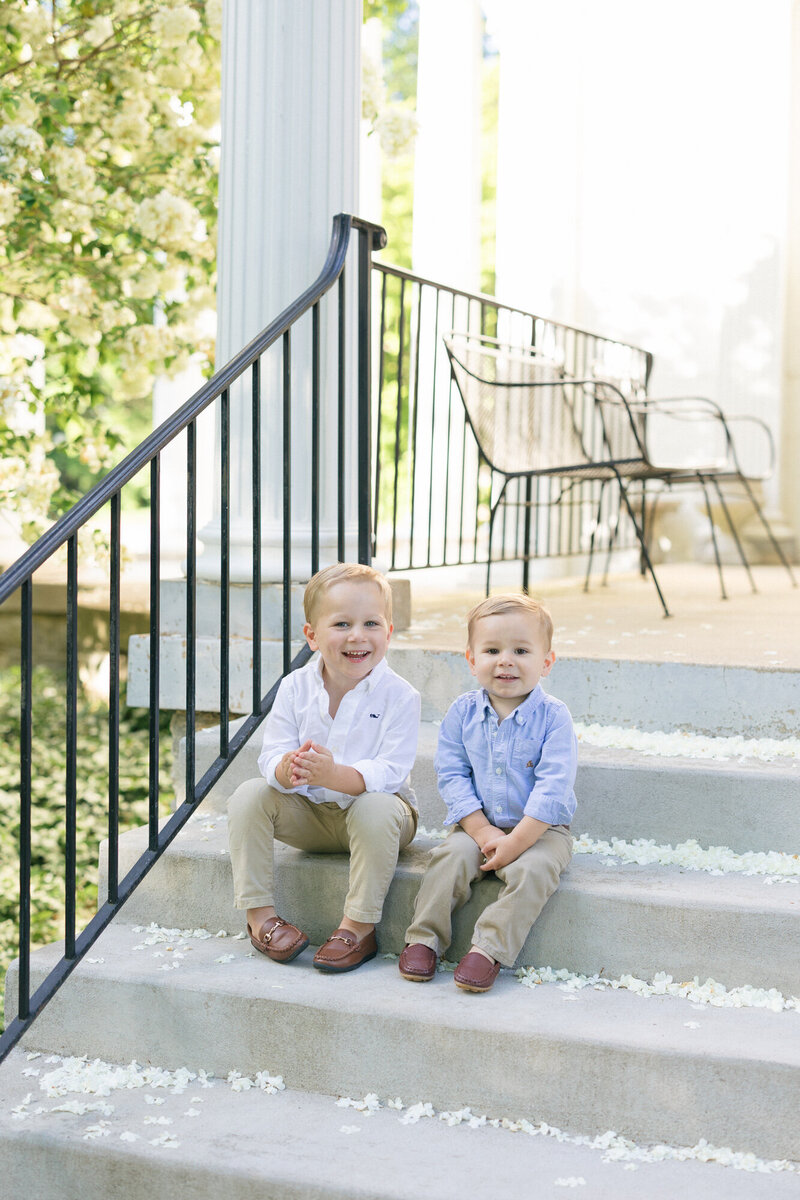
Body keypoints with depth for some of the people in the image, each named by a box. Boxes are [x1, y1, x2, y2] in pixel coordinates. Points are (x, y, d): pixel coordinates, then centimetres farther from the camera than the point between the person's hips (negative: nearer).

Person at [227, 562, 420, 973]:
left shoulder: (399, 696, -16)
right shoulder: (294, 688, -6)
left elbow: (387, 773, -24)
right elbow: (271, 758, -10)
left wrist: (332, 774, -43)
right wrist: (287, 769, -37)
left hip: (374, 805, -4)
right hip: (310, 814, 4)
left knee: (376, 809, -36)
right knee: (249, 795, -18)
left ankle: (359, 926, -23)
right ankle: (259, 913, -11)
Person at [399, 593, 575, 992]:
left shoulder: (552, 716, -10)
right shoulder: (462, 713, -1)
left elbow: (552, 787, -16)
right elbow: (451, 775, -3)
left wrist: (516, 842, -22)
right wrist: (483, 832, -15)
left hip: (540, 829, -2)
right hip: (477, 825, 2)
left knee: (531, 870, -30)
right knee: (450, 856, -24)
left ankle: (488, 948, -25)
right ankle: (424, 938, -13)